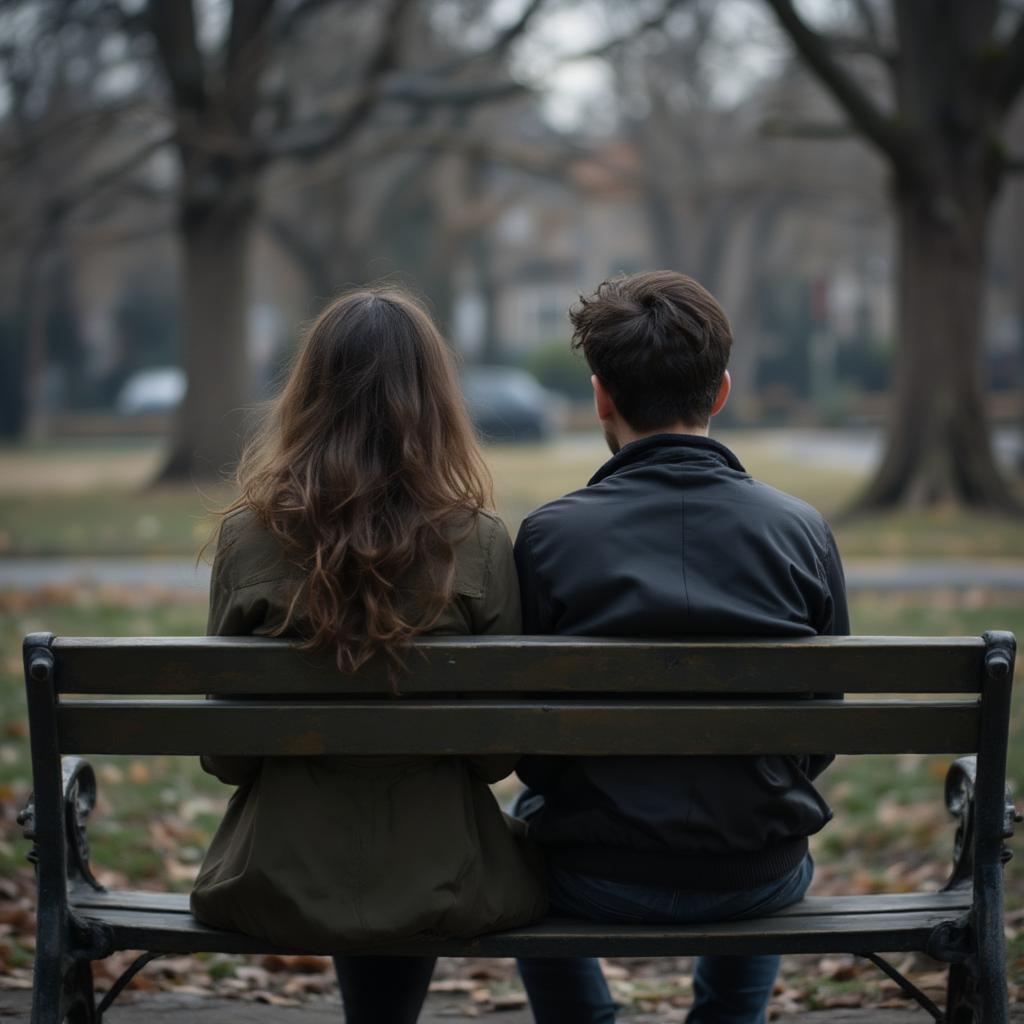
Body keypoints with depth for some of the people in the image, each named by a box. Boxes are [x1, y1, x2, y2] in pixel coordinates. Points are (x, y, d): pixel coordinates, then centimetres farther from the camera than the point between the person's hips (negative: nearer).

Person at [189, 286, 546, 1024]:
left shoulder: (248, 539, -11)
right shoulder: (479, 545, -13)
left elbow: (225, 755, -3)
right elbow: (498, 754, -5)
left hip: (283, 875, 1)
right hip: (435, 877, -1)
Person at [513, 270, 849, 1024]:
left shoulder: (548, 536, -14)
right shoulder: (802, 530, -8)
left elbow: (527, 747, -7)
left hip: (600, 881, -2)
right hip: (760, 882, 2)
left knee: (520, 823, 34)